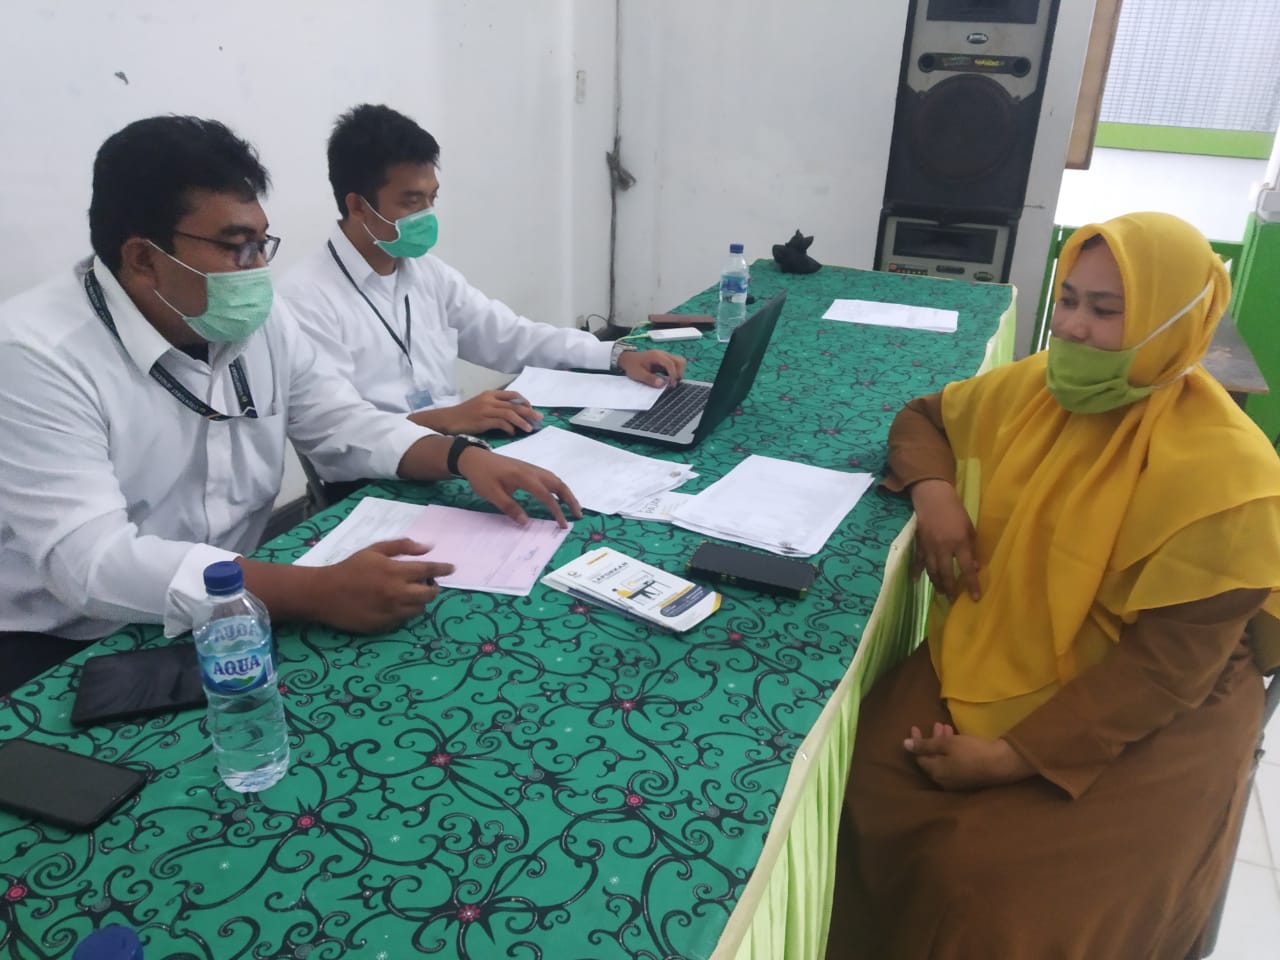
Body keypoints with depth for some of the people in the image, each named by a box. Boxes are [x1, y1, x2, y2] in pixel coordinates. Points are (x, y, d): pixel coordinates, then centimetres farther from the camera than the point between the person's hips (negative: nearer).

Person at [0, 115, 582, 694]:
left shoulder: (258, 319, -2)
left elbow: (342, 424, 8)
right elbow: (91, 562, -32)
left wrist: (463, 456, -12)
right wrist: (318, 593, -42)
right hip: (64, 656, -6)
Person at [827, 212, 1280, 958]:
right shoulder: (1035, 387, -1)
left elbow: (1168, 664, -19)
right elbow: (925, 417, 16)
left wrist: (1020, 756, -24)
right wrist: (932, 489, -7)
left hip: (1150, 724, -4)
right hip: (990, 663, 5)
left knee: (997, 893, -23)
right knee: (869, 800, -16)